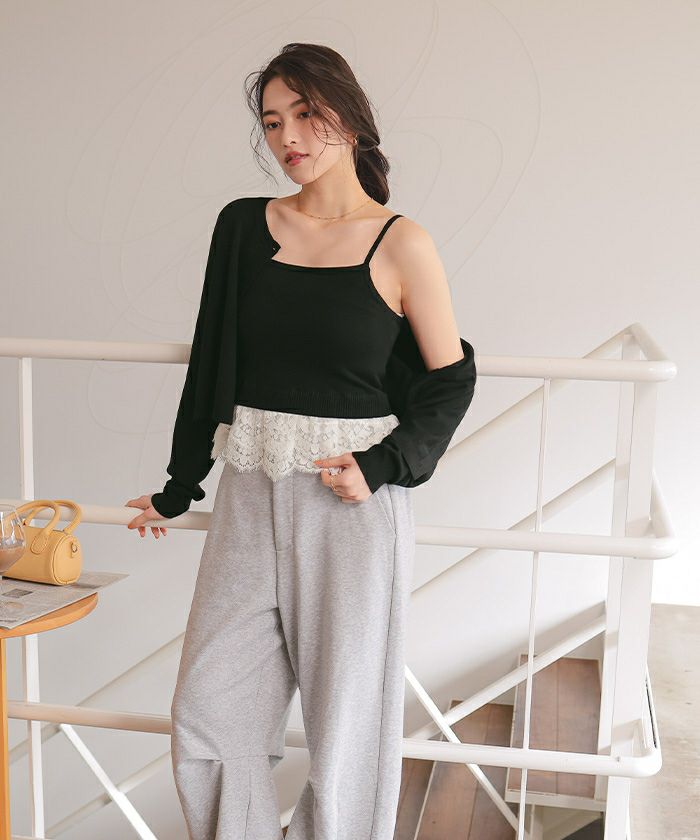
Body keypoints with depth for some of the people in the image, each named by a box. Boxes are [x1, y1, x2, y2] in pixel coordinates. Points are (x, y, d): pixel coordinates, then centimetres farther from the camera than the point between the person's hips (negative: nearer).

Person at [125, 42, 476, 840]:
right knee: (206, 715, 8)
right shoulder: (246, 223, 6)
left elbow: (451, 380, 1)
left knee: (345, 721, 8)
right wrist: (180, 488, 18)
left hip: (353, 502, -3)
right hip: (251, 496, 4)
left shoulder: (401, 245, -5)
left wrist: (381, 465, -14)